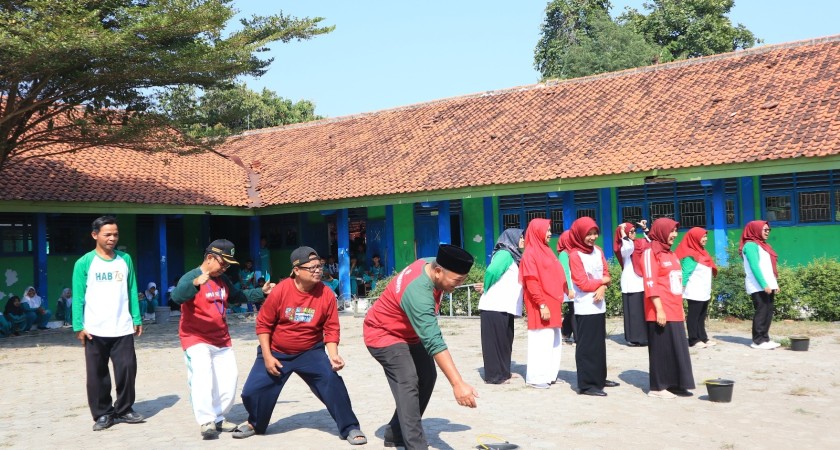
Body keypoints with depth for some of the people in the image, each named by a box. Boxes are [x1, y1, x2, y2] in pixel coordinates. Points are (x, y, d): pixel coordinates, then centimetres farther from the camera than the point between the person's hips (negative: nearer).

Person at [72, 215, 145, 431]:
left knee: (127, 369, 2)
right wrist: (79, 326, -8)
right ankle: (102, 414, 18)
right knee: (97, 374, 5)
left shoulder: (125, 259, 6)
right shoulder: (85, 263, -4)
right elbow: (78, 297, -3)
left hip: (123, 328, 2)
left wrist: (137, 319, 7)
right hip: (95, 330, -2)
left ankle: (124, 409, 19)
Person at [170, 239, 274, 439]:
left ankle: (218, 418, 21)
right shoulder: (191, 277, -17)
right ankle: (206, 422, -20)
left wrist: (261, 292, 9)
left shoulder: (223, 280, 7)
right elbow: (176, 296, -37)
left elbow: (239, 295, 22)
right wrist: (195, 283, -55)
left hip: (221, 340, 8)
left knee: (229, 377, 9)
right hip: (196, 339, -8)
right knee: (202, 374, -25)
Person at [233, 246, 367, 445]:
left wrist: (333, 355, -22)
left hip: (310, 352, 0)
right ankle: (255, 424, 35)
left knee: (332, 381, -20)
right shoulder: (281, 290, -20)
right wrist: (267, 356, -13)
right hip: (276, 352, 0)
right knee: (252, 392, -1)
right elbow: (263, 324, -11)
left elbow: (331, 328, -8)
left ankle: (349, 428, -3)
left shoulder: (326, 294, -16)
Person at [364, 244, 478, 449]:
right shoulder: (417, 292, -40)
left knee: (427, 377, 9)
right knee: (408, 383, -24)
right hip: (383, 334, -9)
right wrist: (457, 383, -49)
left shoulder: (433, 263, -13)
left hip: (408, 333, 9)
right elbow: (434, 342, -45)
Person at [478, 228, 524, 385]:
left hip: (505, 307, 9)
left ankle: (503, 372, 22)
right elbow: (492, 271, -23)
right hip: (496, 307, -9)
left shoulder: (513, 256, 18)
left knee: (505, 340, 13)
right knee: (495, 340, -3)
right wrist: (488, 291, -9)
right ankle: (495, 375, 3)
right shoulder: (505, 254, -11)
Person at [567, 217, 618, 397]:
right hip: (585, 308, -7)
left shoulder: (598, 251, 9)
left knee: (599, 344, 15)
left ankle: (599, 378, 27)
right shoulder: (575, 255, -13)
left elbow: (606, 274, 9)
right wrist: (602, 281, -4)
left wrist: (602, 288, -11)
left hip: (599, 305, 7)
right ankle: (586, 384, 1)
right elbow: (583, 283, -17)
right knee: (587, 346, -4)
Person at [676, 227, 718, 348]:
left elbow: (707, 271, 17)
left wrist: (709, 289, 17)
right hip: (694, 293, -9)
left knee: (701, 316, 13)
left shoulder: (702, 252, 14)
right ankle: (694, 340, 1)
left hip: (704, 292, 9)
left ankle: (703, 338, 19)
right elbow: (685, 273, -16)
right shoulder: (691, 256, -13)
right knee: (693, 316, -2)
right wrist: (682, 289, -19)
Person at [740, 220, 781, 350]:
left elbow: (769, 267, 20)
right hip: (758, 287, -9)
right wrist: (763, 284, -21)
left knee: (768, 312, 7)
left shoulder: (763, 245, 21)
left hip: (767, 286, 9)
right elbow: (754, 266, -16)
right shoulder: (751, 245, -7)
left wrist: (775, 284, 13)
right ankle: (758, 341, -5)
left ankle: (764, 338, 14)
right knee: (762, 312, -9)